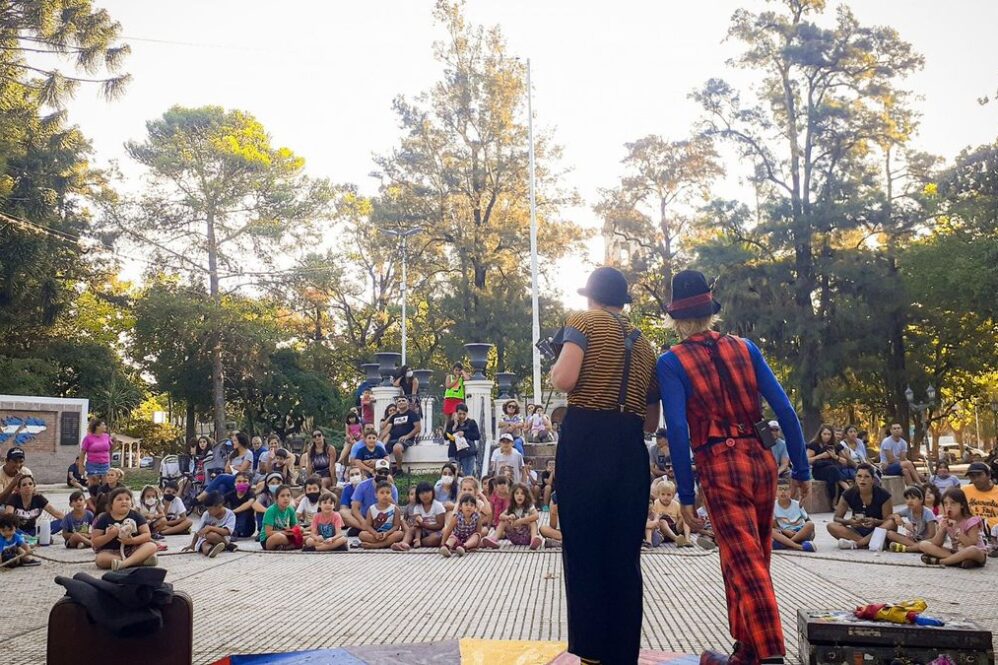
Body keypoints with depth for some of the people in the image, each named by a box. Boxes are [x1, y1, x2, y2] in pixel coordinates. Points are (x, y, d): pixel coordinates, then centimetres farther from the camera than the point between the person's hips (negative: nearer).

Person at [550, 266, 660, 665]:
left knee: (583, 545, 1)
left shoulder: (584, 322, 3)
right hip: (630, 447, 5)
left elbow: (564, 380, -12)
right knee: (625, 551, 9)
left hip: (587, 440, -5)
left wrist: (554, 368, 8)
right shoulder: (642, 343, 21)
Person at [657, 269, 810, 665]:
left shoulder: (671, 362, -2)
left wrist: (686, 495, -7)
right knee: (753, 561, 17)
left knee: (745, 566, -4)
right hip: (761, 460, 5)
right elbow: (784, 409, 4)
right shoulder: (745, 348, 9)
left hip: (720, 469, -5)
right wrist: (801, 470, 9)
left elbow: (677, 430, -11)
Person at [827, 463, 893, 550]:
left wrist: (875, 522, -30)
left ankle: (855, 543, -33)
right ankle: (866, 543, -32)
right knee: (832, 526, -23)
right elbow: (836, 518, -2)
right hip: (857, 532, 2)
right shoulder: (848, 494, -6)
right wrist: (849, 522, -24)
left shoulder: (883, 495, -11)